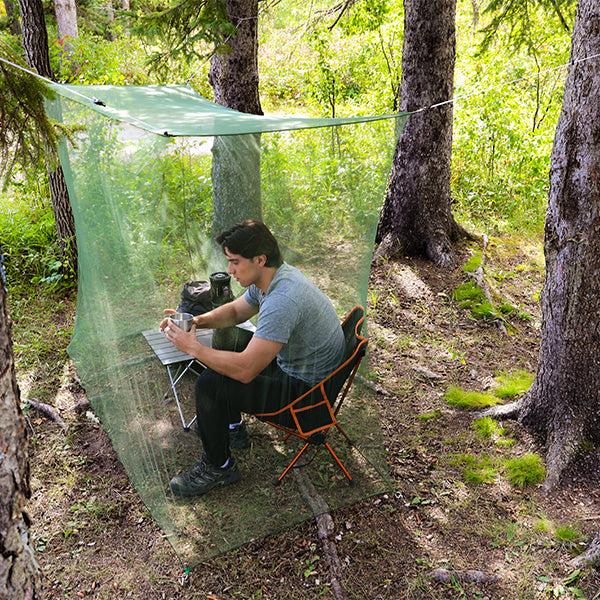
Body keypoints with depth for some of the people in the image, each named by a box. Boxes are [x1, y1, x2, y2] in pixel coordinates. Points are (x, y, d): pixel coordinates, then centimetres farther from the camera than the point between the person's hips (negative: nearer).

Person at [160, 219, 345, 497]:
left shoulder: (282, 301, -34)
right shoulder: (273, 275, -3)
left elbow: (244, 370, -34)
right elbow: (236, 311, 14)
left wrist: (192, 347, -23)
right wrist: (196, 321, -4)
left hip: (305, 390, -10)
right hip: (290, 361, 10)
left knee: (210, 383, -17)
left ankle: (218, 467, 5)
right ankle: (229, 419, 38)